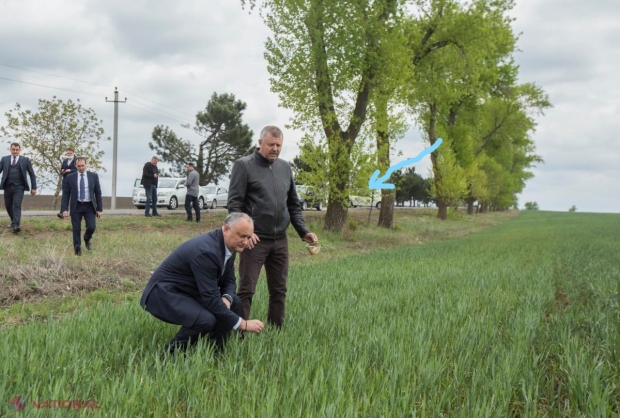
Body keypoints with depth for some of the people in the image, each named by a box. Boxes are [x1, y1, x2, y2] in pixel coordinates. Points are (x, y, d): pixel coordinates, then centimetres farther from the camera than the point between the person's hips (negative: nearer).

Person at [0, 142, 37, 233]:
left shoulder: (25, 160, 5)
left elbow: (32, 174, 6)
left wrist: (33, 187, 1)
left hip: (19, 187, -3)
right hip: (8, 186, 3)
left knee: (17, 205, -16)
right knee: (8, 205, 12)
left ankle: (15, 225, -26)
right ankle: (13, 221, 34)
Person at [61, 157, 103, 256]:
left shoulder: (93, 176, 3)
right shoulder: (70, 177, 1)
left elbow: (98, 193, 5)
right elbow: (66, 194, 2)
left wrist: (99, 209, 1)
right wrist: (64, 209, -6)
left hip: (89, 206, 0)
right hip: (76, 207, 0)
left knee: (91, 227, -10)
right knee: (76, 229, -1)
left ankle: (87, 239, 23)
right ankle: (77, 249, 14)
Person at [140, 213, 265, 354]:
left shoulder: (229, 246, -2)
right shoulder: (206, 251, -31)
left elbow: (229, 281, 10)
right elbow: (211, 299, -31)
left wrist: (226, 299, -14)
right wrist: (243, 324, -25)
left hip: (188, 291, 10)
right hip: (164, 293, -10)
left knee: (234, 303, 3)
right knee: (206, 319, -31)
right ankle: (171, 354, -8)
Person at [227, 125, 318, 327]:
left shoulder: (285, 167, 12)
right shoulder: (244, 165, -4)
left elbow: (293, 205, 17)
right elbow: (234, 204, -9)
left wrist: (303, 231, 6)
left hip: (280, 240, 6)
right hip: (255, 239, -5)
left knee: (279, 290, 11)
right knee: (246, 290, -2)